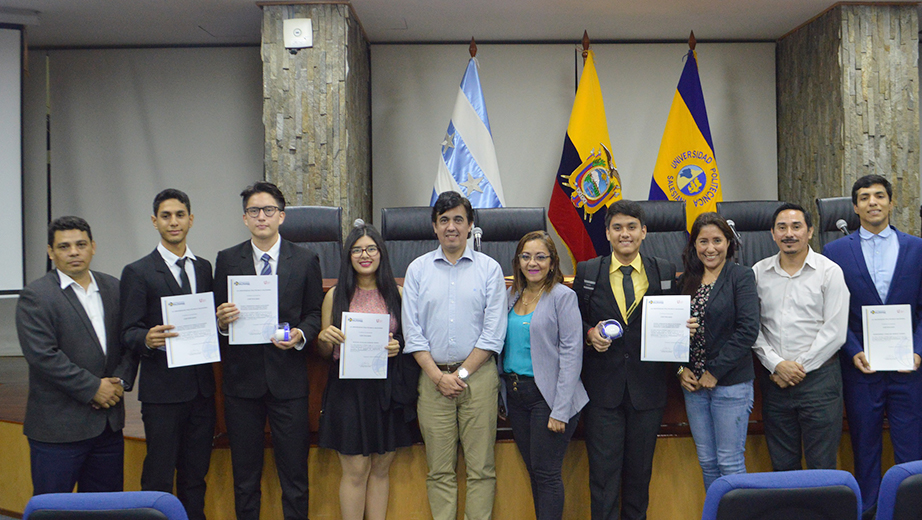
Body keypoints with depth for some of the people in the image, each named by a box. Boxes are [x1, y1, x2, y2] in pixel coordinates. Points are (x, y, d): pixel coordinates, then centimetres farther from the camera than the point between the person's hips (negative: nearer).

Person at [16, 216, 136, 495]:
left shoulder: (113, 288, 10)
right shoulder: (34, 296, -7)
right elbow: (43, 355, -16)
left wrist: (121, 381, -5)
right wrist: (93, 388, -15)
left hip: (109, 423, 5)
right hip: (58, 427, -5)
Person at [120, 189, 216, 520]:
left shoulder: (204, 268, 13)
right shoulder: (138, 272, -2)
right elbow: (129, 333, -6)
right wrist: (147, 340, -26)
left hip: (201, 388, 5)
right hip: (162, 390, -4)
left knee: (196, 474, 13)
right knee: (158, 477, 1)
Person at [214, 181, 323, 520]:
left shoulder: (305, 261, 4)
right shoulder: (227, 260, 5)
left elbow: (315, 313, 6)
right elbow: (217, 316, 7)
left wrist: (300, 334, -14)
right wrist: (222, 321, -16)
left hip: (288, 378, -1)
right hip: (242, 378, 1)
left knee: (294, 472, 5)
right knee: (245, 472, 12)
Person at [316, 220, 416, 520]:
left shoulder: (397, 294, 5)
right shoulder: (335, 296, 3)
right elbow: (324, 352, 9)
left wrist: (398, 347, -10)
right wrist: (325, 337, -13)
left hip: (387, 390, 1)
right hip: (348, 390, -1)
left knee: (381, 470, 9)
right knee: (355, 471, 0)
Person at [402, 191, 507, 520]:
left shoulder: (489, 268, 4)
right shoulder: (418, 269, 7)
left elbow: (493, 332, -1)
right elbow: (412, 330, 4)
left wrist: (462, 373, -7)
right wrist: (438, 376, -5)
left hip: (478, 374, -1)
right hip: (432, 376, 1)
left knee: (481, 467, 2)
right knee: (440, 470, 6)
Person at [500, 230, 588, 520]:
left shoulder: (562, 296, -8)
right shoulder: (512, 295, 10)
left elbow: (572, 353, -13)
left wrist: (560, 409, -17)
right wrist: (503, 392, 6)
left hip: (546, 396, -6)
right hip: (515, 395, 6)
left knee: (546, 474, -2)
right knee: (533, 471, 13)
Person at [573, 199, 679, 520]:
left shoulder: (665, 272, 6)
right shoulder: (587, 272, 4)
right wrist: (589, 334, -12)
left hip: (647, 387, 1)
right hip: (603, 388, -1)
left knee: (640, 470, 13)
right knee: (603, 470, 1)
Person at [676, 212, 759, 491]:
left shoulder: (741, 276, -6)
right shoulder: (686, 280, 9)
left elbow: (748, 331, -14)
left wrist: (714, 372, -14)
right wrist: (681, 369, -2)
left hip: (731, 384, -5)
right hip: (693, 384, 5)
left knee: (730, 463, 1)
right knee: (707, 462, 12)